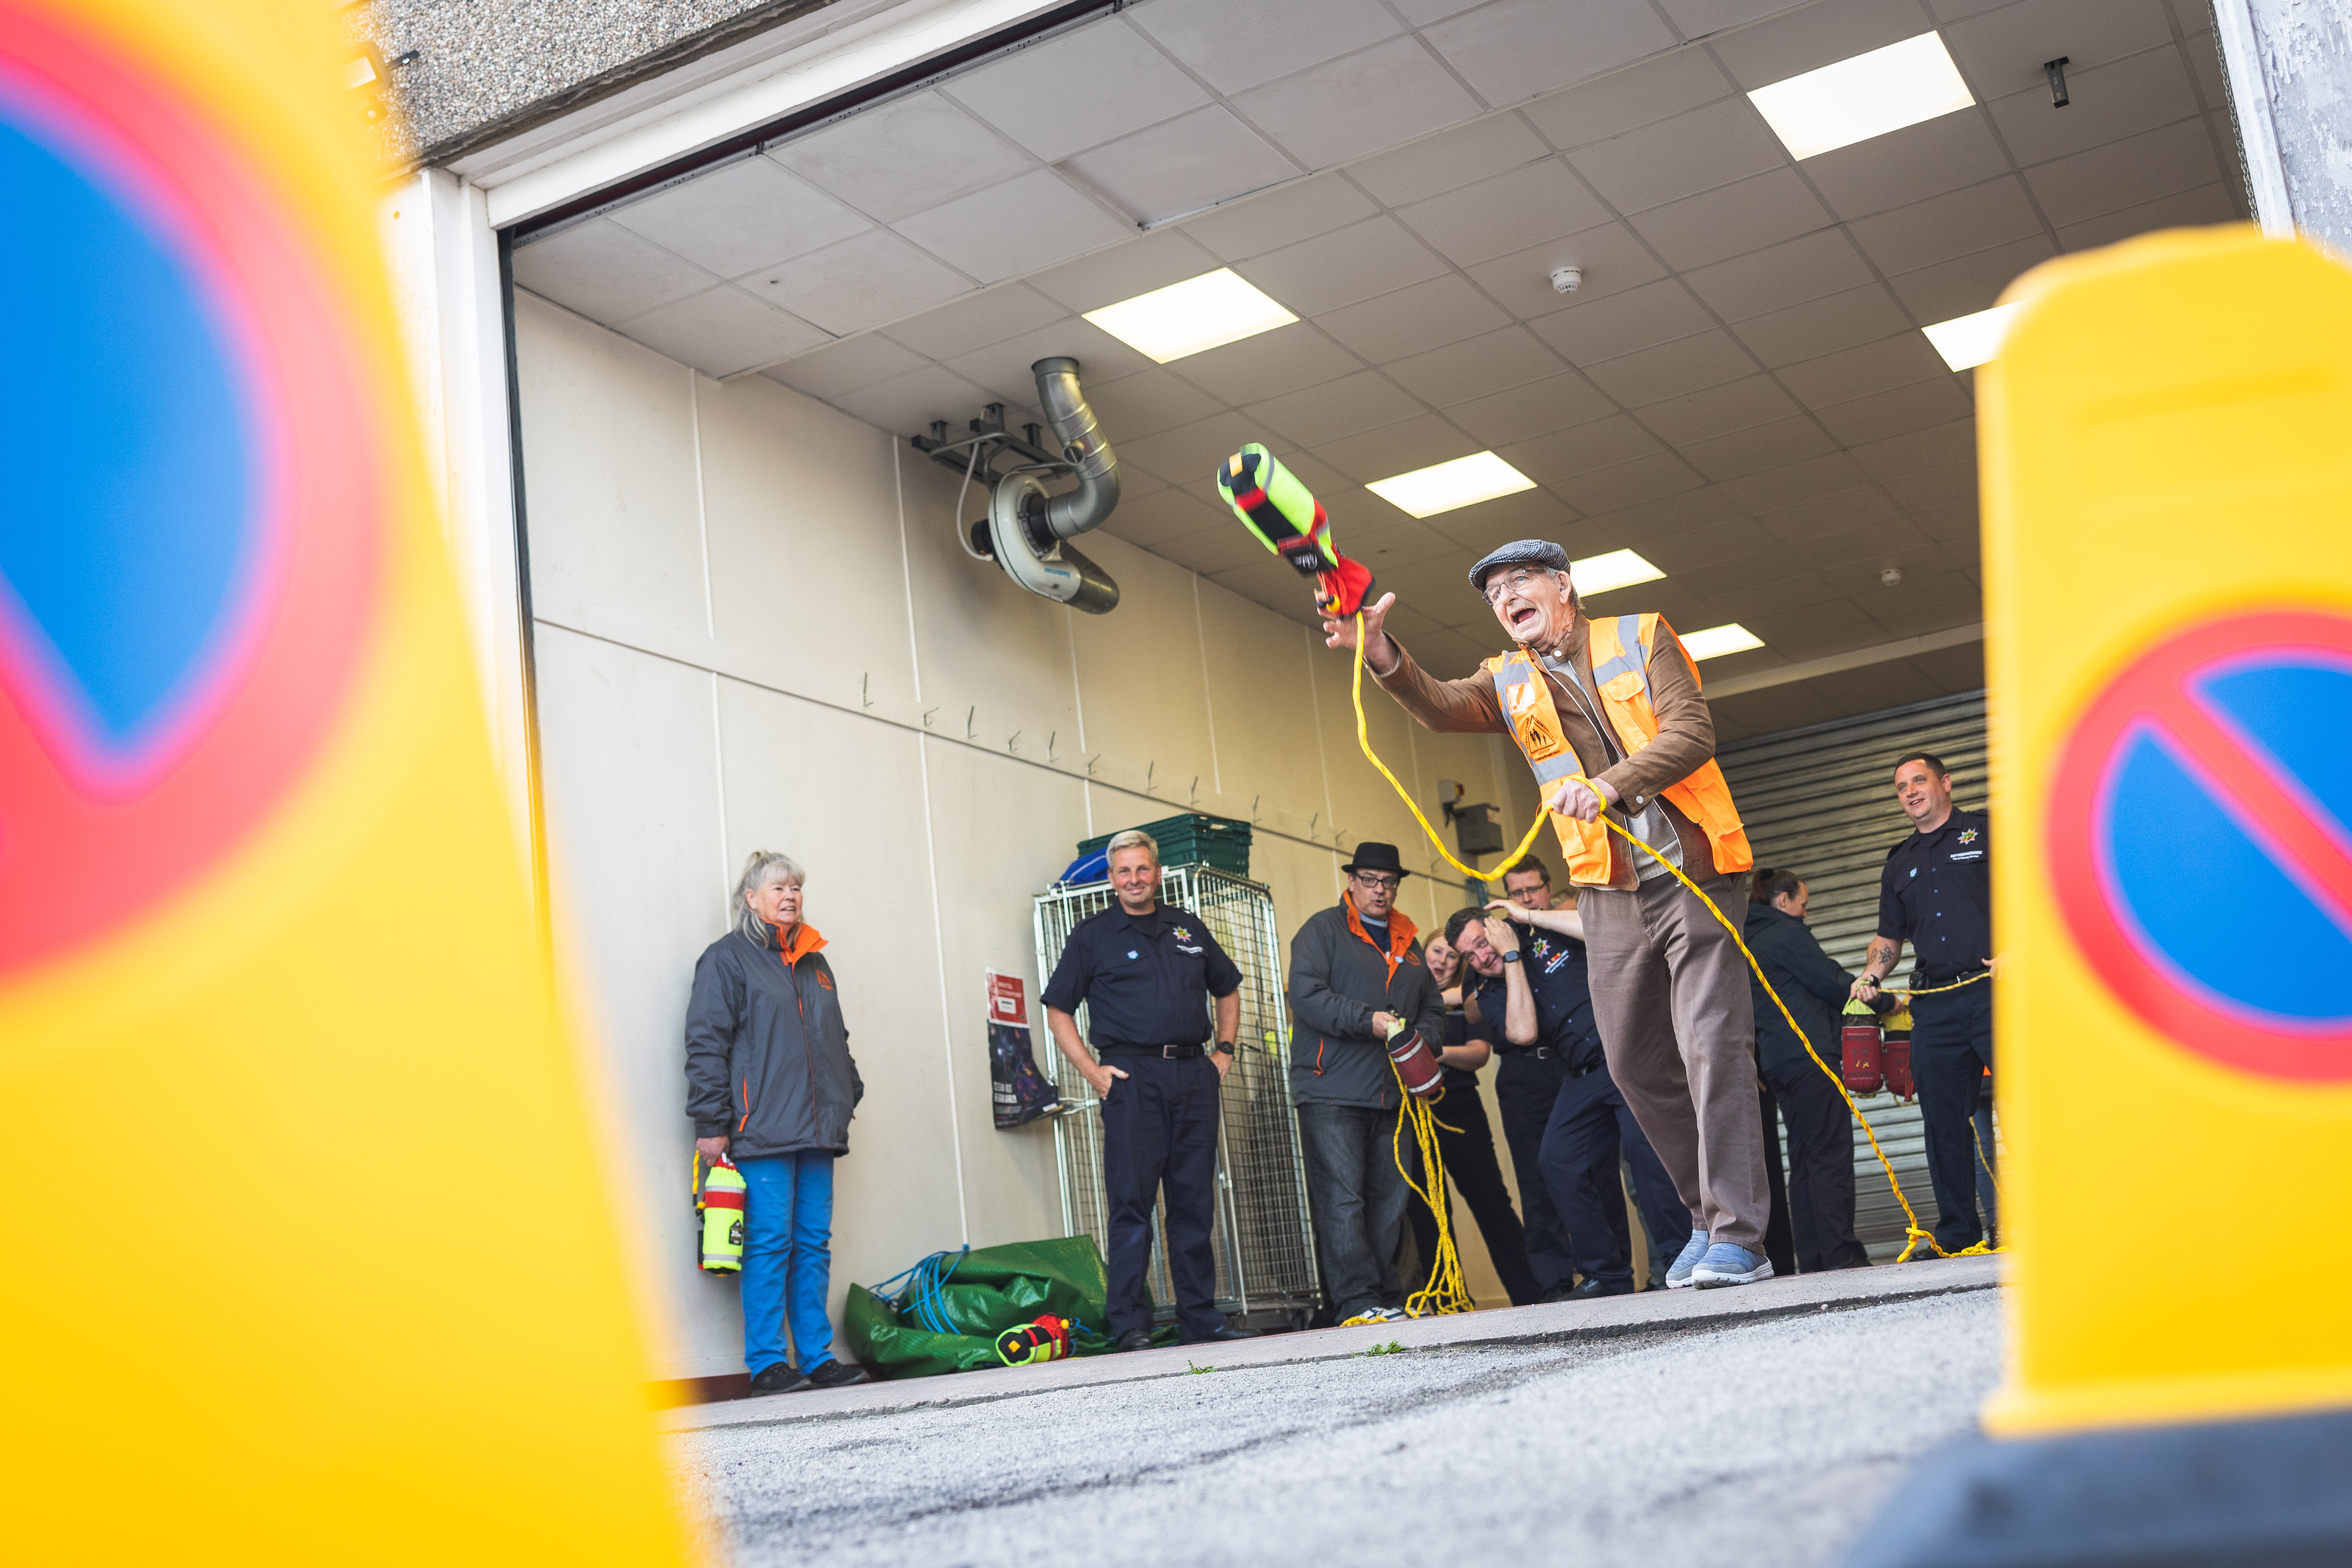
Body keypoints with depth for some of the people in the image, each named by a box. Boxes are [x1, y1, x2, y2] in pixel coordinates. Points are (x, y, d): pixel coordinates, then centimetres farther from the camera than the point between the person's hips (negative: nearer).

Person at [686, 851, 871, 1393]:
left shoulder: (814, 961, 21)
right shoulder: (727, 959, -1)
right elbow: (706, 1044, -6)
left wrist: (849, 1095, 20)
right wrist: (711, 1124, -11)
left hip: (816, 1129, 7)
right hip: (762, 1130, -7)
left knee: (814, 1244, 7)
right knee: (770, 1243, -7)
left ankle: (818, 1358, 10)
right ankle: (767, 1363, -1)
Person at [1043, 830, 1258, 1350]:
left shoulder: (1189, 929, 16)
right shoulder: (1093, 936, 5)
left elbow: (1228, 990, 27)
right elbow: (1058, 1013, 4)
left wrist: (1224, 1050, 14)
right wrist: (1091, 1071, -6)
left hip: (1193, 1074, 4)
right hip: (1132, 1078, -4)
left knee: (1195, 1201, 7)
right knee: (1132, 1202, -6)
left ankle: (1201, 1318, 14)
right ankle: (1129, 1326, -3)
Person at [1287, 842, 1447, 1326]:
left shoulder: (1407, 945, 22)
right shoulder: (1323, 930, 2)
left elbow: (1434, 1009, 23)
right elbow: (1306, 994, -12)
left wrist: (1421, 1038, 0)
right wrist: (1368, 1021, -18)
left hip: (1391, 1095, 7)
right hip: (1332, 1092, -6)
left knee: (1389, 1200, 6)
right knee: (1341, 1199, -10)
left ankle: (1389, 1298, 12)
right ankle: (1359, 1302, -11)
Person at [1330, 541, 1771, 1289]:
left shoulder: (1641, 637, 4)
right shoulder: (1510, 681, 13)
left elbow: (1693, 732, -8)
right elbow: (1442, 707, -8)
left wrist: (1613, 784, -24)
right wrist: (1382, 655, -27)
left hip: (1694, 869, -5)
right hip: (1609, 888, 5)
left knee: (1713, 1045, -11)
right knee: (1634, 1060, 7)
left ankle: (1738, 1237, -9)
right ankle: (1708, 1211, 22)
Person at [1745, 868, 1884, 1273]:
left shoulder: (1748, 941, 21)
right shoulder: (1786, 933, -6)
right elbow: (1831, 982, -8)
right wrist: (1888, 1002, 4)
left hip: (1775, 1060, 9)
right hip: (1810, 1055, -9)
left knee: (1804, 1158, 8)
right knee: (1832, 1154, -9)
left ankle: (1811, 1257, 6)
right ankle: (1839, 1253, -13)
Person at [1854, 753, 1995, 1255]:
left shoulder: (1990, 831, 8)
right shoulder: (1899, 864, 23)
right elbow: (1890, 937, 26)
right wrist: (1871, 976, 7)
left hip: (1997, 992, -5)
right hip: (1935, 1003, 5)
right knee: (1944, 1119, 3)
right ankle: (1957, 1234, 8)